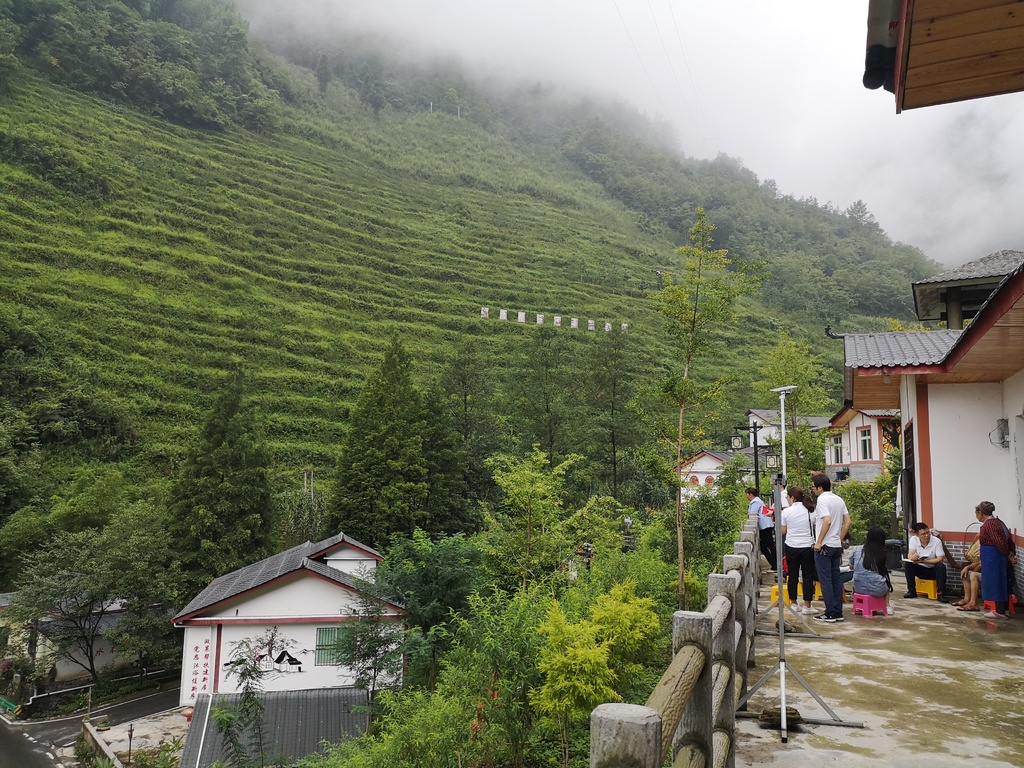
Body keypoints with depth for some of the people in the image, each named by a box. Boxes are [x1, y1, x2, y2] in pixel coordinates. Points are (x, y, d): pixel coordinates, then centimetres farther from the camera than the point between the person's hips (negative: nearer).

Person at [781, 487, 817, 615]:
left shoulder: (786, 512, -6)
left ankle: (793, 604, 16)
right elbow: (815, 528, 4)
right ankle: (807, 606, 5)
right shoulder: (810, 510, -3)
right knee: (808, 576, 5)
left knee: (793, 576, 9)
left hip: (791, 547, 0)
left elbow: (783, 531, 1)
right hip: (808, 547, 0)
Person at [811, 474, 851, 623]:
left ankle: (830, 613, 1)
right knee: (836, 578, 11)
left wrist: (818, 542, -18)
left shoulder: (822, 500, -13)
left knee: (825, 580, -2)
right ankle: (838, 612, 15)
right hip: (837, 545, 8)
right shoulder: (839, 500, 12)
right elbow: (847, 522, 13)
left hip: (824, 545, -8)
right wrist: (840, 539, 17)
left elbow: (827, 521, -23)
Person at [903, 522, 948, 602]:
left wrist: (923, 561, -32)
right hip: (920, 569, 2)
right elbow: (909, 556, -17)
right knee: (907, 565, -23)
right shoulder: (913, 539, -10)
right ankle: (912, 591, -12)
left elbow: (940, 559, -20)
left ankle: (941, 593, -24)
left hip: (933, 570, -2)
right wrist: (913, 557, -43)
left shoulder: (937, 541, -16)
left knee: (941, 566, -32)